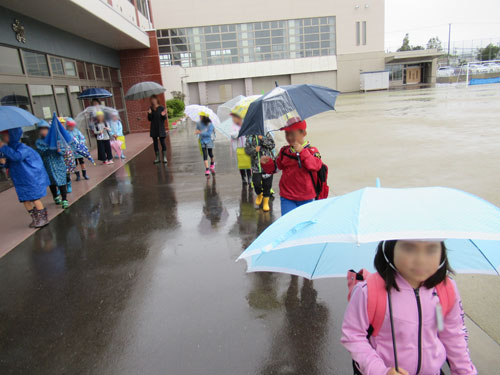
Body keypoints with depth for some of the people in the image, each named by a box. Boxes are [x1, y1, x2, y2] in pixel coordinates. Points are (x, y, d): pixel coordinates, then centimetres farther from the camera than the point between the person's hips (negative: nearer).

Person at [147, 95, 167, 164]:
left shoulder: (161, 108, -5)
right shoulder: (150, 109, 4)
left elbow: (165, 118, -5)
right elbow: (149, 119, 3)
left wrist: (163, 115, -26)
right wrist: (149, 114, -14)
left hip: (160, 128, -3)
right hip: (153, 128, 3)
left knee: (162, 142, -2)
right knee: (155, 142, 7)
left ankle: (164, 157, 6)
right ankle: (157, 158, 14)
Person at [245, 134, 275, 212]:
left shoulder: (267, 135, 1)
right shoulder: (250, 137, 6)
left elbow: (272, 145, -9)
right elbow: (247, 149, 4)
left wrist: (262, 139, -18)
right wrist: (254, 150, -16)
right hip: (256, 166, 1)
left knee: (267, 184, 3)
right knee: (256, 183, -1)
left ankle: (266, 202, 20)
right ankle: (259, 195, 33)